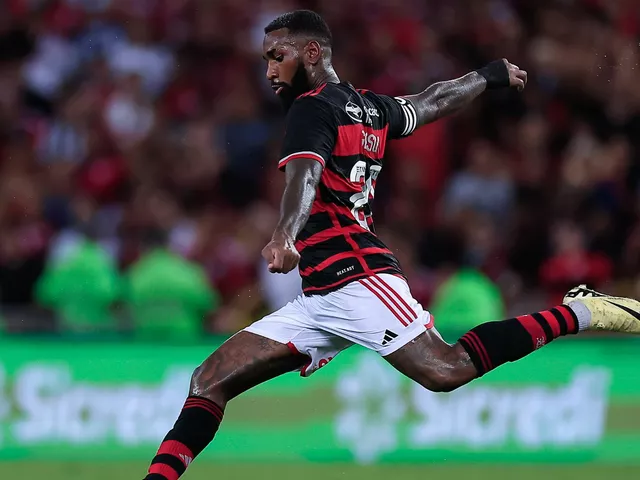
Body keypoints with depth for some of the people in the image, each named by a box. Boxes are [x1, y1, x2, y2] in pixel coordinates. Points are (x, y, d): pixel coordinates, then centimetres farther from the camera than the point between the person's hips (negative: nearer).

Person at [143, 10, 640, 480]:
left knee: (446, 369, -24)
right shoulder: (370, 107, 21)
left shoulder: (313, 107, -3)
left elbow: (305, 174, -23)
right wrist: (491, 74, 56)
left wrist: (284, 237, -42)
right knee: (211, 380, 1)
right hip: (320, 299, 10)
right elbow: (434, 101, 36)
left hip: (355, 276, -10)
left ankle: (580, 312, -13)